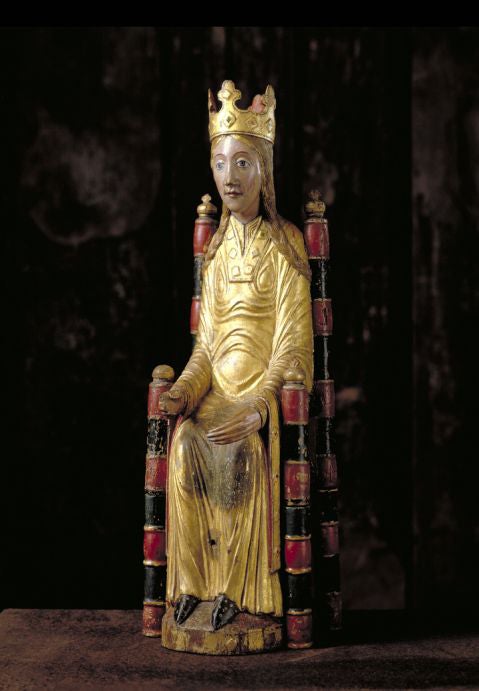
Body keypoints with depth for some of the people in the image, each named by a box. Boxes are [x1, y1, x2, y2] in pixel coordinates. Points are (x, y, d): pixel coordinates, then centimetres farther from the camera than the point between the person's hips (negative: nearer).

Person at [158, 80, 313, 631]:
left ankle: (238, 587, -19)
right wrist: (184, 392, -7)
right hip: (219, 385, 4)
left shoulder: (284, 243, -3)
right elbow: (207, 342, 12)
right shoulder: (218, 247, 14)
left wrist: (255, 406, -24)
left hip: (270, 388, -4)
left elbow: (293, 343, -10)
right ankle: (193, 581, -17)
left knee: (241, 452, -32)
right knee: (185, 446, -26)